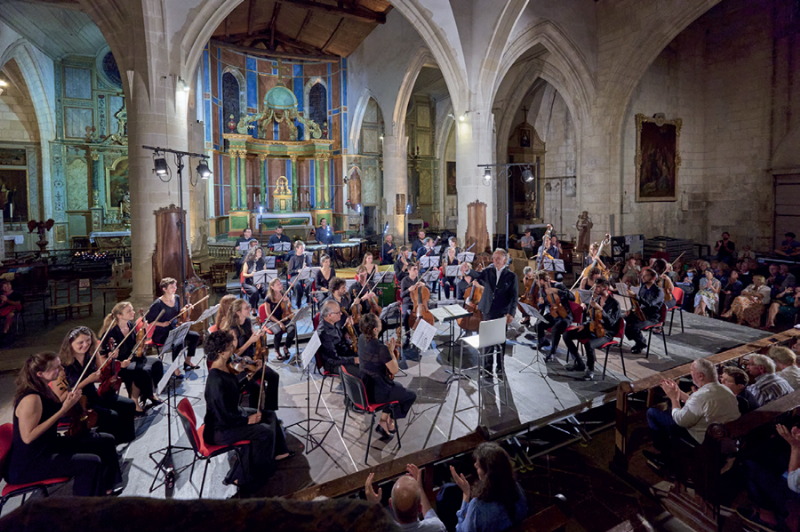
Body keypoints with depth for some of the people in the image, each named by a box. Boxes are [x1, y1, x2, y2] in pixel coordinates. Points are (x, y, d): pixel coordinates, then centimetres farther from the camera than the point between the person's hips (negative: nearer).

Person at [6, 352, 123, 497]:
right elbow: (28, 437, -28)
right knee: (91, 462, -26)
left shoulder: (43, 389, 2)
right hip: (28, 463, -9)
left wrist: (66, 402, -7)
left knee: (106, 440, 8)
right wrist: (63, 409, -28)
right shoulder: (31, 399, -27)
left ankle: (106, 489, 24)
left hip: (48, 445, 10)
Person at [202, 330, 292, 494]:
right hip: (219, 430, -10)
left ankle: (277, 453, 34)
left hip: (230, 413, 10)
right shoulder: (216, 381, -34)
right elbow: (225, 418, -30)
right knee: (265, 432, -18)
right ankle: (242, 479, -2)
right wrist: (248, 420, -17)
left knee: (269, 415, 13)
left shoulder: (225, 366, -7)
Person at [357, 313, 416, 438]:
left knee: (397, 386, 32)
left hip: (363, 386, 8)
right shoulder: (380, 348, -30)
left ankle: (383, 422, 29)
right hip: (375, 393, -8)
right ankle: (390, 423, 27)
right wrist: (391, 350, -10)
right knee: (411, 396, 13)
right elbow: (395, 370, -17)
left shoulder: (361, 339, -5)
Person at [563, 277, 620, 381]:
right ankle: (579, 364, 6)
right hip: (592, 328, 8)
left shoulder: (614, 303, -14)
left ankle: (590, 370, -9)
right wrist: (584, 325, 4)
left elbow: (611, 323, -27)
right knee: (567, 336, -8)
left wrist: (600, 309, -34)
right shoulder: (596, 299, 7)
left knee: (588, 344, -38)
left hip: (605, 334, -8)